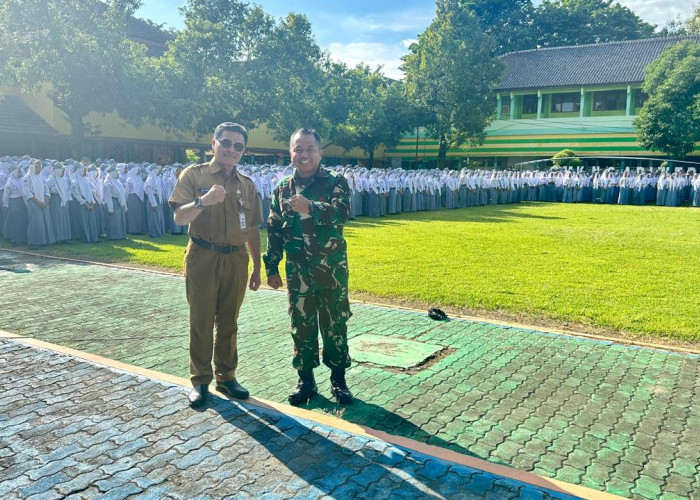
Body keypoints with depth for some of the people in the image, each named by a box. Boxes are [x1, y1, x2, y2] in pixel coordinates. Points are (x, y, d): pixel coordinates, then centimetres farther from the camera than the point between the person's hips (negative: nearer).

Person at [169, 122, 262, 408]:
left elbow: (252, 231, 14)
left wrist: (257, 267, 12)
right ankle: (200, 380, 18)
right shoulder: (194, 175, -1)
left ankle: (226, 377, 24)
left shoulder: (247, 185, 11)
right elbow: (179, 217, -11)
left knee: (228, 322, 11)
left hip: (236, 260, 3)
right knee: (201, 322, 4)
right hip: (202, 257, -3)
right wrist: (203, 201, -30)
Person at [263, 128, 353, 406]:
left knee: (335, 325, 6)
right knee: (301, 326, 8)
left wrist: (310, 208, -34)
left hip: (332, 270, -2)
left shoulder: (336, 182, -2)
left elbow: (342, 212, -20)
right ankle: (305, 380, 22)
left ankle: (338, 380, 21)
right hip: (297, 272, 3)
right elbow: (274, 231, 11)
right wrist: (271, 267, 10)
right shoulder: (283, 189, 9)